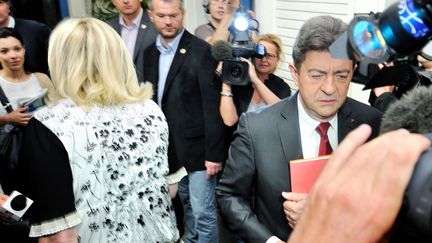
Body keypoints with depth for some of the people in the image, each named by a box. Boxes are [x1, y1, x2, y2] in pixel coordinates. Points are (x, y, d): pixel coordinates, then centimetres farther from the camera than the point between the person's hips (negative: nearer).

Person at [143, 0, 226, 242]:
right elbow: (151, 99, 9)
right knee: (187, 203, 21)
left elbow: (212, 105, -16)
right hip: (170, 147, 6)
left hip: (197, 147, -6)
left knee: (203, 211, -2)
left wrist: (213, 152, -17)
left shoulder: (202, 51, -14)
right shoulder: (150, 52, 6)